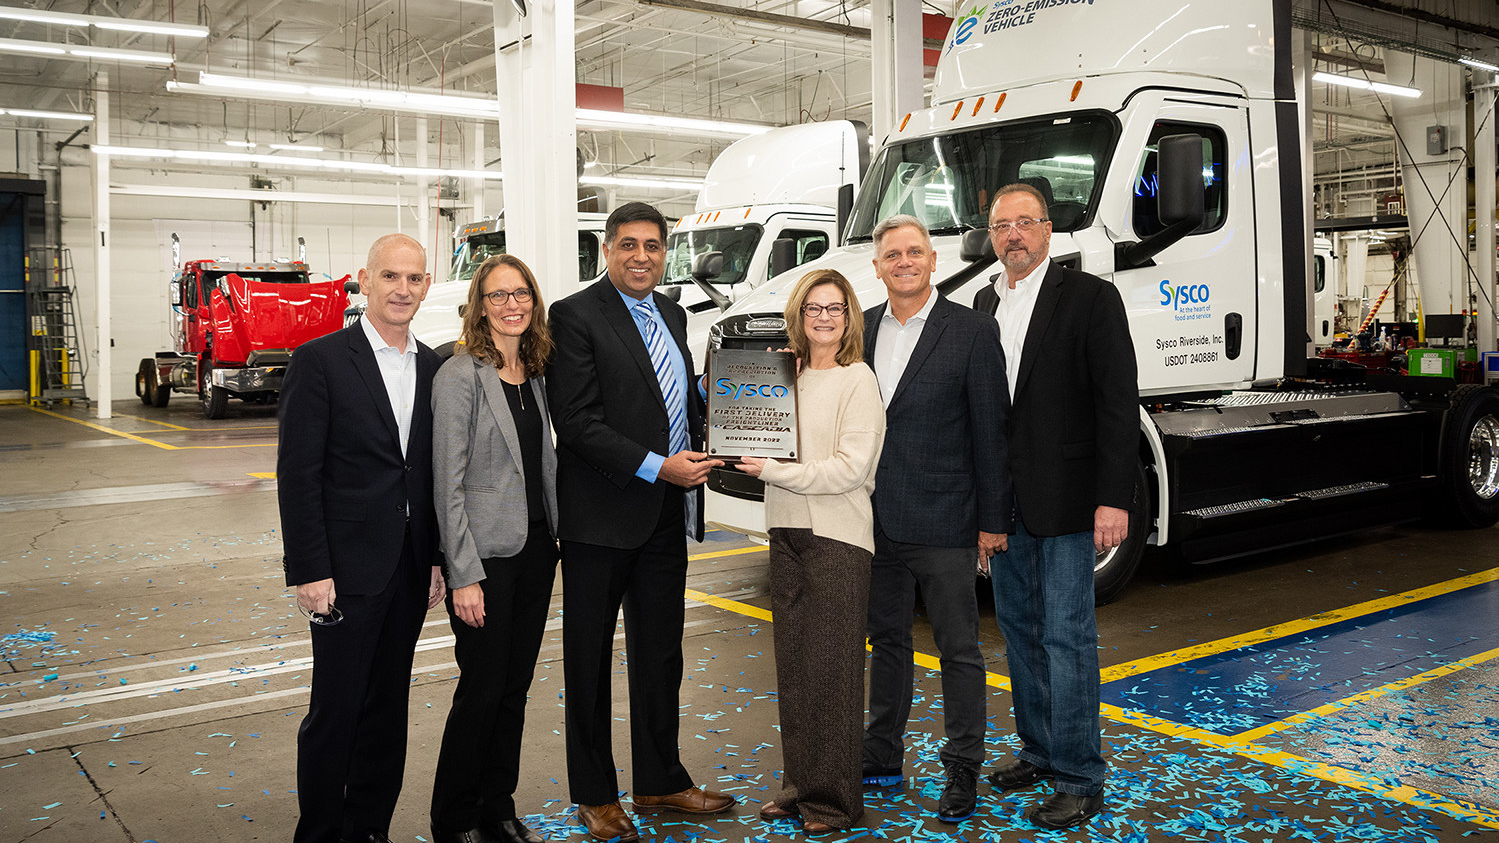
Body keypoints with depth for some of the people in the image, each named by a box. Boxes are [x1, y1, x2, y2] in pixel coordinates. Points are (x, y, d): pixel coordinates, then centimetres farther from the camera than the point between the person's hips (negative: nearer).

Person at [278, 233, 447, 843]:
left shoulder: (434, 368, 9)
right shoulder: (320, 360, -7)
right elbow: (297, 474, -10)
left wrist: (438, 558, 9)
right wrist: (310, 570, -14)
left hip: (410, 569, 5)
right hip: (348, 566, -5)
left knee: (388, 703, 14)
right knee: (336, 708, 2)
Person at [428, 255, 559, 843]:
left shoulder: (535, 375, 10)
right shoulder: (460, 376, -11)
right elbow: (448, 483, -14)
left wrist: (556, 538, 11)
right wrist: (464, 575, -16)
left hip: (536, 550, 6)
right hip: (487, 553, -6)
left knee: (515, 687, 13)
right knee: (482, 689, 1)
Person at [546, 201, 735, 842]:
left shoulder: (672, 315, 13)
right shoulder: (575, 316, -9)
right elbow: (578, 423, -16)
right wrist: (656, 468, -19)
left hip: (667, 519, 7)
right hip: (602, 519, -7)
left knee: (661, 656, 16)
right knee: (591, 662, 8)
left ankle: (660, 782, 30)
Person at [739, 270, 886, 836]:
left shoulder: (858, 381, -7)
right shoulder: (788, 375, 12)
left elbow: (851, 467, -14)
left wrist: (776, 472, -15)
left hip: (837, 535, -6)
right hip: (787, 532, 6)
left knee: (832, 670, 0)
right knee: (793, 666, 11)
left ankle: (835, 799, 10)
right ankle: (799, 784, 22)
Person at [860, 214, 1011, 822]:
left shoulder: (972, 332, -7)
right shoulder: (861, 329, 7)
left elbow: (992, 431, -7)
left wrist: (993, 520, -8)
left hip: (943, 521, -5)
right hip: (876, 520, 5)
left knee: (958, 649, 5)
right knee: (887, 640, 17)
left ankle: (962, 772, 17)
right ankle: (882, 758, 30)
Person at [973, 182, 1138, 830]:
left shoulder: (1091, 298, -8)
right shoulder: (985, 303, 11)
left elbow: (1119, 404, -12)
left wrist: (1113, 499, -18)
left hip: (1066, 502, -7)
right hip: (1005, 501, 7)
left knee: (1066, 636, -3)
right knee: (1019, 626, 16)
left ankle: (1079, 779, 8)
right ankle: (1039, 750, 31)